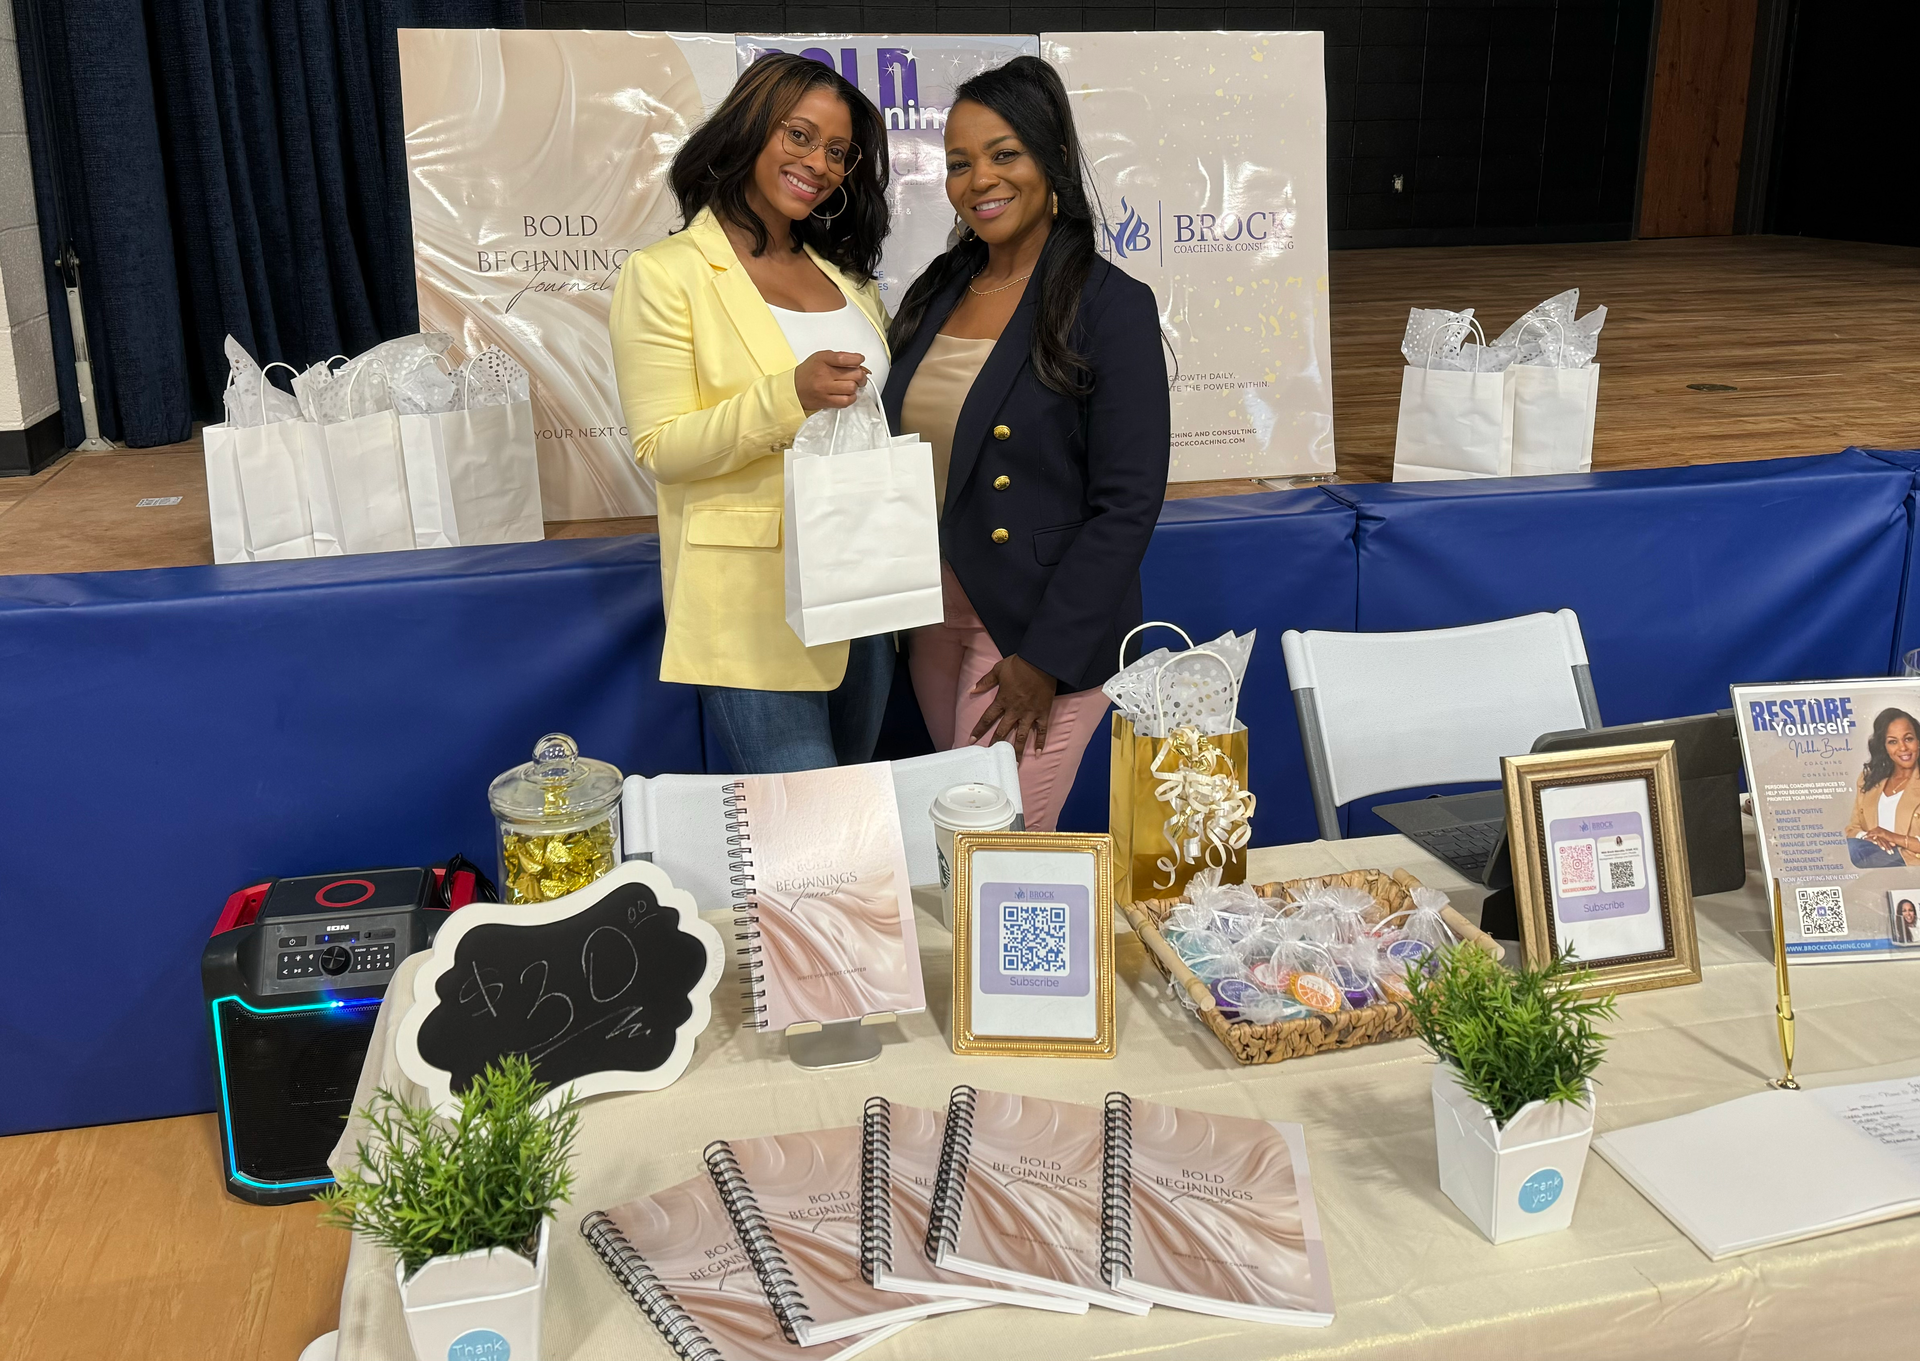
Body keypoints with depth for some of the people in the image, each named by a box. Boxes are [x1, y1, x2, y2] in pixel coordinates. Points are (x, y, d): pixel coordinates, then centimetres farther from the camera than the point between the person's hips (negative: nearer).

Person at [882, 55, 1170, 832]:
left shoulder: (1111, 306, -11)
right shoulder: (938, 292, 8)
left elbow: (1127, 504, -15)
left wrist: (1047, 657, -17)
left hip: (1043, 625, -6)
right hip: (934, 614, 6)